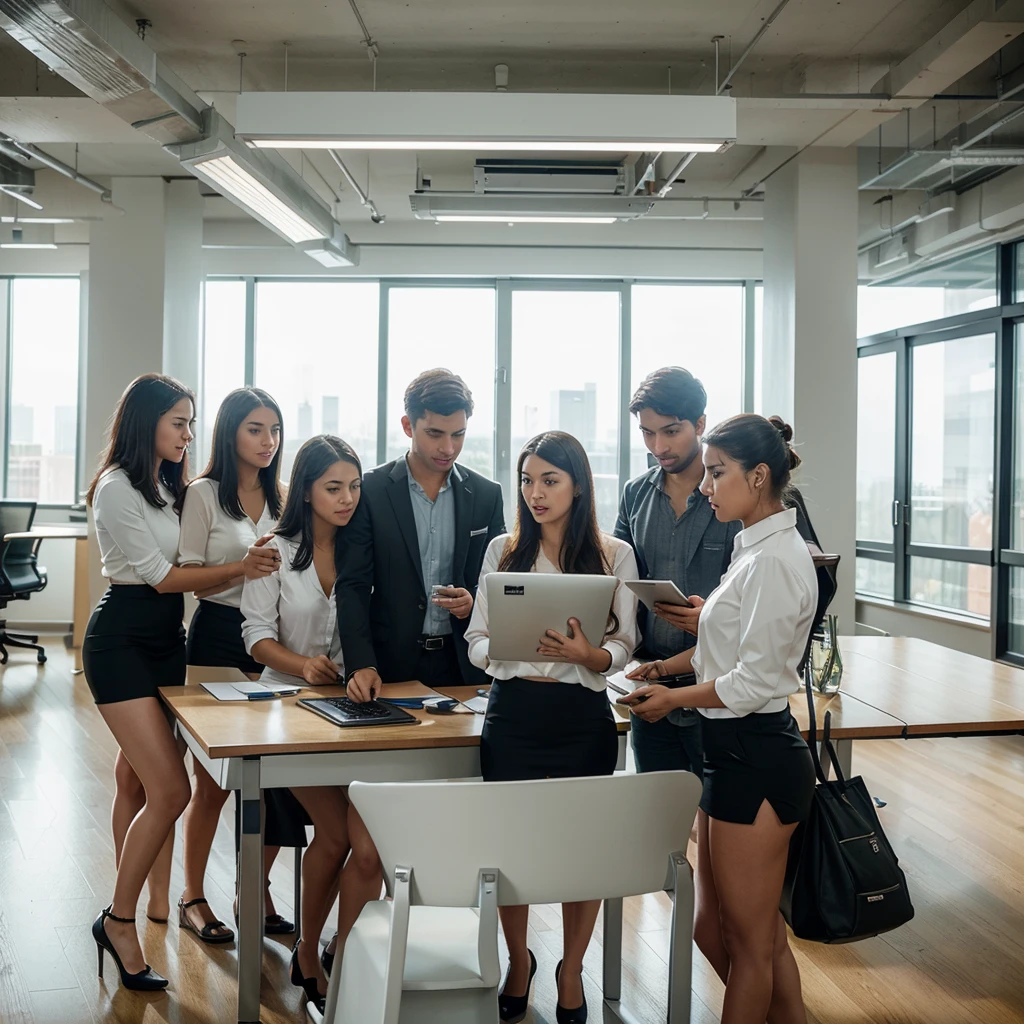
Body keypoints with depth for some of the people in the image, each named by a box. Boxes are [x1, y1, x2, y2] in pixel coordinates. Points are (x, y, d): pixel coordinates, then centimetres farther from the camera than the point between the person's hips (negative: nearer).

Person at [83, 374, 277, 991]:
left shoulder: (169, 485, 15)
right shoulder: (116, 488, -12)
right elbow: (159, 575, -14)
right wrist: (237, 569, -17)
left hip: (166, 639, 8)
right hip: (122, 641, -8)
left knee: (137, 778, 14)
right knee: (170, 789, -13)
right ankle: (119, 921, 1)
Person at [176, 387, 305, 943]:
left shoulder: (281, 499, 11)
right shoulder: (204, 495, -4)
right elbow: (189, 578, -8)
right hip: (218, 637, -4)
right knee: (212, 781, 3)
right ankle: (193, 898, 19)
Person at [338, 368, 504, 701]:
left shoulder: (487, 495, 3)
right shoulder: (371, 492, -4)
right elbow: (353, 586, -7)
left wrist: (475, 602, -12)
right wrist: (361, 664, -19)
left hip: (464, 664, 2)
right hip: (391, 663, -2)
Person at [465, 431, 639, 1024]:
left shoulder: (615, 556, 4)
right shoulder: (503, 551, 7)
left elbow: (623, 648, 1)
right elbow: (478, 640, 5)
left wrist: (587, 653, -19)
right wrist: (518, 650, -16)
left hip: (584, 716, -1)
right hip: (514, 714, 1)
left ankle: (572, 969, 29)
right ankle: (519, 961, 32)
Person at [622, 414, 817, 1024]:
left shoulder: (774, 560, -19)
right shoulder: (760, 549, 11)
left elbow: (753, 681, -20)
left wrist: (673, 698, -7)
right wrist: (670, 665, 9)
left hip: (756, 756, -10)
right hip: (735, 751, 10)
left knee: (750, 940, 6)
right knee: (715, 927, 17)